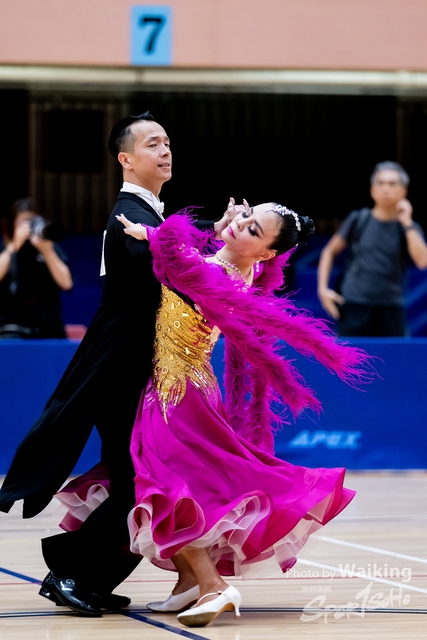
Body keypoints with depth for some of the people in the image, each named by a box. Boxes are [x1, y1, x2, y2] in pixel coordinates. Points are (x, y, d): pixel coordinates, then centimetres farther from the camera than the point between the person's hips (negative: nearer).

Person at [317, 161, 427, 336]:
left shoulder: (409, 228, 4)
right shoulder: (358, 220, 4)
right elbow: (330, 251, 13)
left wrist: (407, 223, -12)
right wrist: (323, 289, 3)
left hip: (390, 309, 1)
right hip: (355, 306, -1)